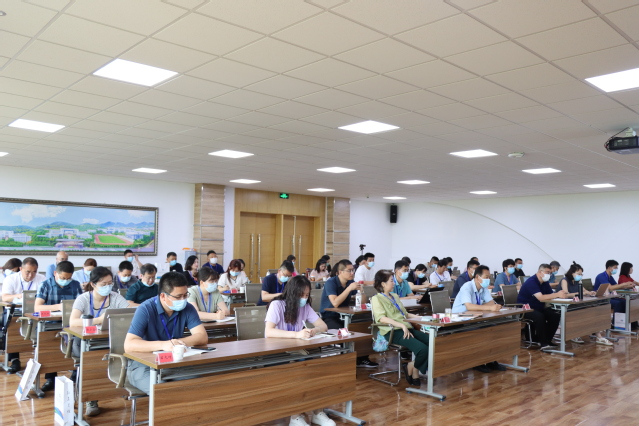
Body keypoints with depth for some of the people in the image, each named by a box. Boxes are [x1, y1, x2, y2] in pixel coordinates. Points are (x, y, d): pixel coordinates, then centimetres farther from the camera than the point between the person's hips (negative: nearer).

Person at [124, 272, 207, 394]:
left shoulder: (188, 309, -4)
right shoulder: (146, 310, -16)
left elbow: (203, 337, -11)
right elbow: (128, 345, -26)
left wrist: (178, 342, -29)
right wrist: (162, 345, -41)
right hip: (144, 366, -4)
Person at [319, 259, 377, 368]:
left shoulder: (351, 282, 4)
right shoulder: (331, 282, -14)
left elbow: (364, 302, 5)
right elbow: (335, 303, -28)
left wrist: (361, 291, -15)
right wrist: (349, 288, -29)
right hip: (328, 317, -6)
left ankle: (362, 358, 1)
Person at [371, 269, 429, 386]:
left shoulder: (395, 296, 26)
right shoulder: (377, 299, 1)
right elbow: (382, 318, -15)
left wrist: (421, 318, 15)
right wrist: (402, 325, -25)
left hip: (407, 329, 8)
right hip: (393, 331, -8)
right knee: (422, 349, -28)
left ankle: (413, 370, -2)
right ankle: (412, 369, 1)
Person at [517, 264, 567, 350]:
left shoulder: (545, 283, 8)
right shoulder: (531, 282, -20)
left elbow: (551, 296, -2)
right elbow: (541, 298, -32)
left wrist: (562, 294, -22)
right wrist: (557, 295, -34)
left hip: (538, 308, 9)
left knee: (555, 315, -11)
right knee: (539, 316, -35)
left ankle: (547, 339, 1)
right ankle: (543, 343, -21)